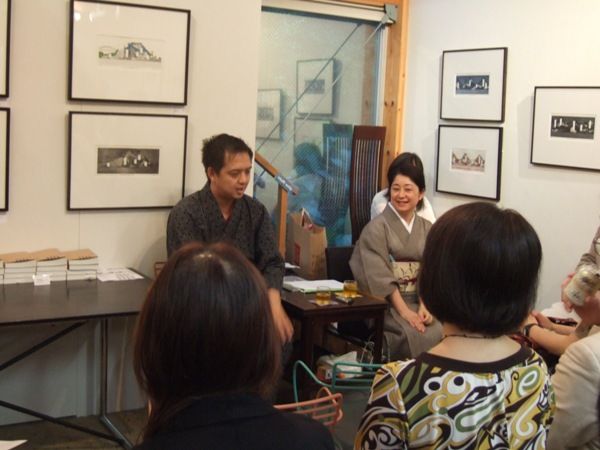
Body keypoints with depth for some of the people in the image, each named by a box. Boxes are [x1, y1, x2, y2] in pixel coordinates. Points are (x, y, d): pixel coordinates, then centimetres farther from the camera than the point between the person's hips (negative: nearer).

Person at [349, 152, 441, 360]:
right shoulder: (377, 227, -3)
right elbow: (380, 276, -12)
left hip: (419, 301, 4)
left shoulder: (427, 229, 11)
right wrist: (404, 311, -20)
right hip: (386, 304, -4)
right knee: (416, 335, -28)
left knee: (442, 331, -23)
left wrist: (424, 306, -15)